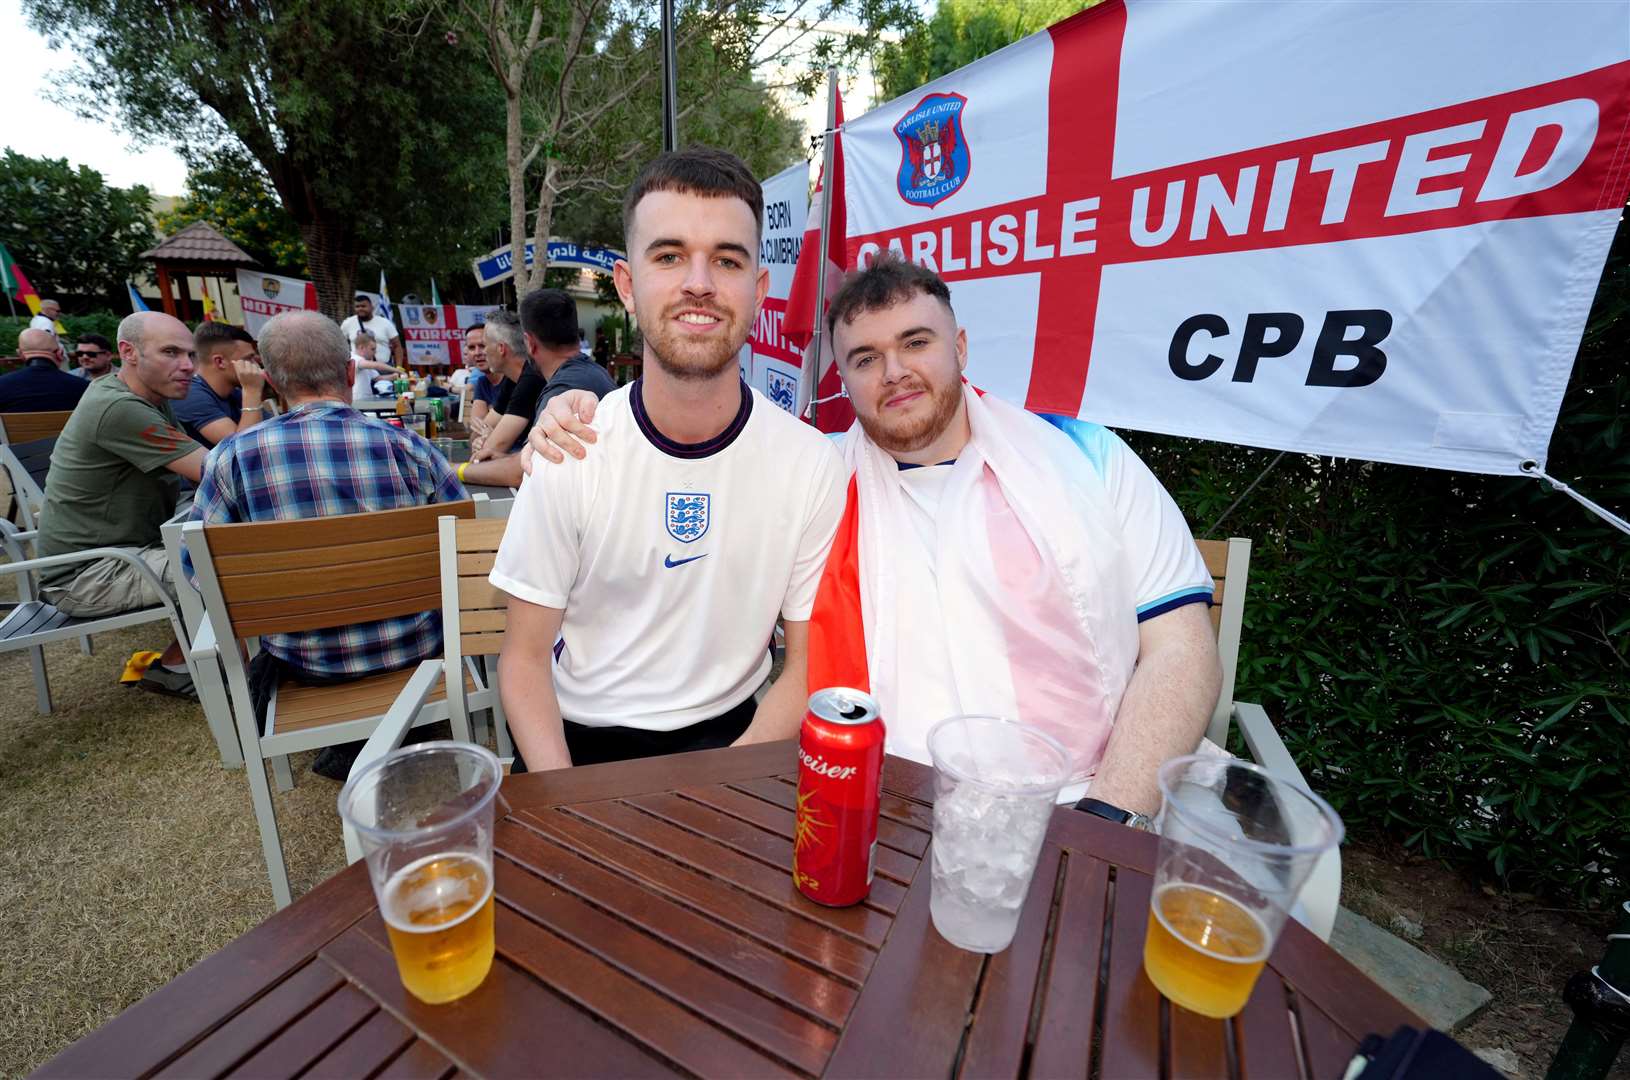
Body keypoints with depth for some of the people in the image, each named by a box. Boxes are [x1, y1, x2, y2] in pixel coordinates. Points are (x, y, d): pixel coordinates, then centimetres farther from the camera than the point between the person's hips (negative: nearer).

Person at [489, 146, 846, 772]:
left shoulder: (812, 464, -11)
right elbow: (525, 658, -2)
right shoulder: (567, 451, -9)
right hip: (574, 741, 1)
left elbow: (807, 667, -4)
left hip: (729, 735, 0)